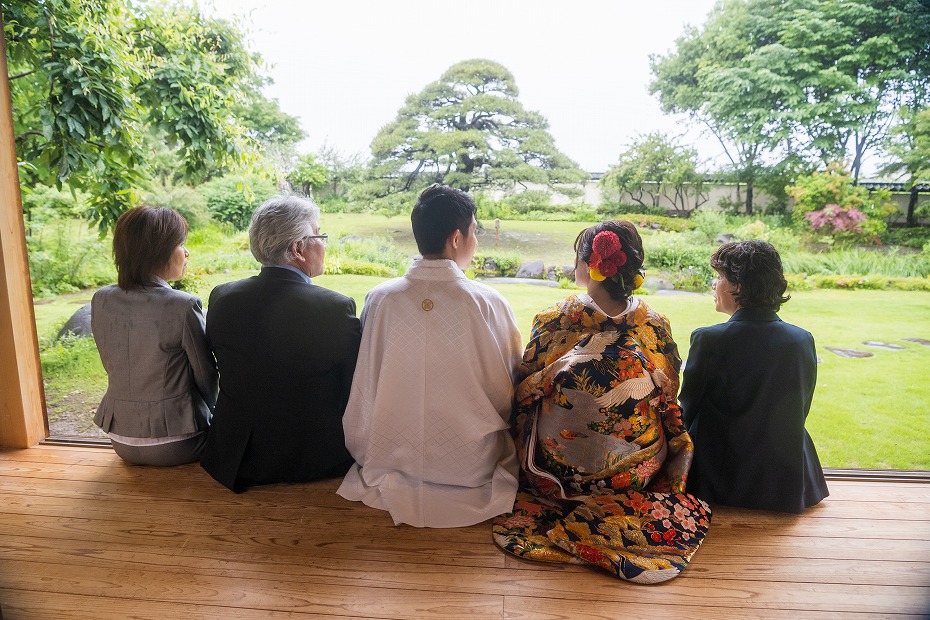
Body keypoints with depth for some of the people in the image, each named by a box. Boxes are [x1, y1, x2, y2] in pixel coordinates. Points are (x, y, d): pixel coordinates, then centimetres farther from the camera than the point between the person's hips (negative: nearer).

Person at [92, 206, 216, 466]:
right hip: (176, 443, -5)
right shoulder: (184, 306, -22)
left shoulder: (101, 301, -5)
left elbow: (113, 367, 7)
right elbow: (206, 376, -11)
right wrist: (209, 409, 10)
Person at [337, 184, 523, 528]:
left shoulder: (379, 299, -11)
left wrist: (363, 455, 14)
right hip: (472, 466, -2)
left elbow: (364, 390, -3)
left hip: (393, 459, 3)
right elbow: (508, 395, -6)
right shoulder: (490, 303, -16)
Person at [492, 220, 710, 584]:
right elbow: (668, 403, 1)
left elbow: (524, 397, -7)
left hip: (559, 473, -1)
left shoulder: (552, 322, -19)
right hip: (638, 473, 2)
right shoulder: (657, 326, -13)